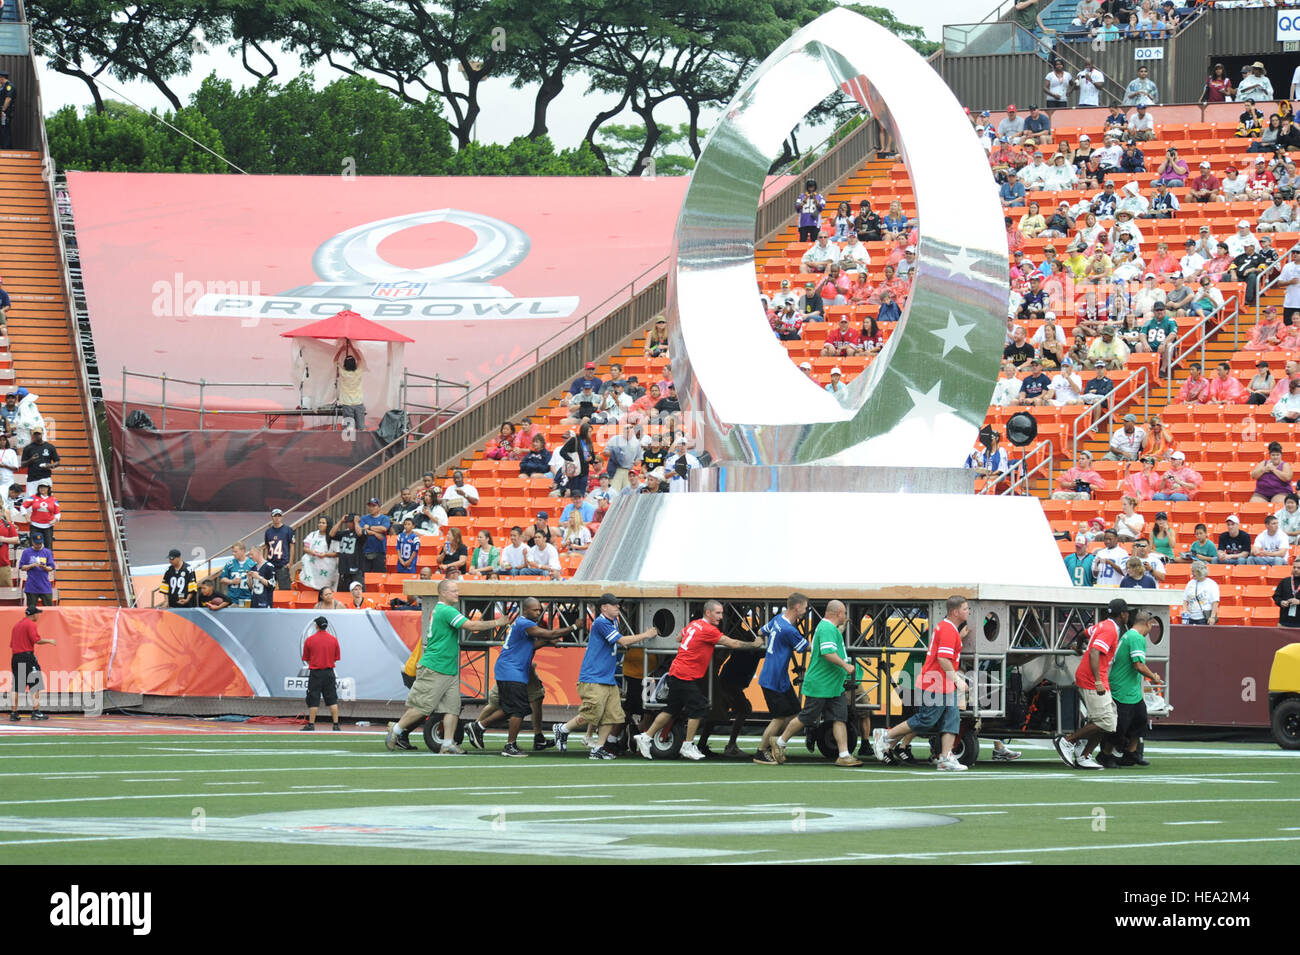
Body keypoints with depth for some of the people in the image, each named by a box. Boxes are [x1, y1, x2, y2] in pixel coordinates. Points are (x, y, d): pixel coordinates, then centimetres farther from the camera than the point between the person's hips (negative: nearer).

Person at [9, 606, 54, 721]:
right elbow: (36, 640, -16)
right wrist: (49, 641, 0)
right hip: (27, 656, -8)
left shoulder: (16, 625, 18)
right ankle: (36, 711, -6)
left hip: (15, 656, 8)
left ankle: (13, 713, 6)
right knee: (34, 684, -3)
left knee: (16, 686, 7)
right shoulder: (30, 624, -7)